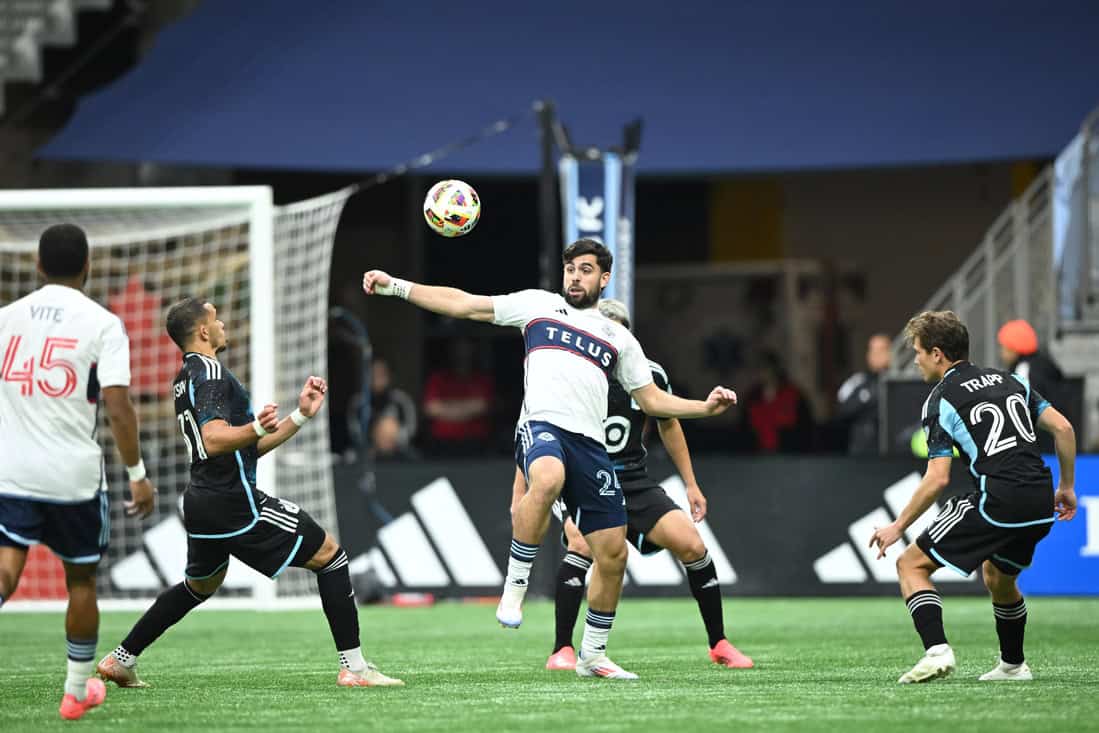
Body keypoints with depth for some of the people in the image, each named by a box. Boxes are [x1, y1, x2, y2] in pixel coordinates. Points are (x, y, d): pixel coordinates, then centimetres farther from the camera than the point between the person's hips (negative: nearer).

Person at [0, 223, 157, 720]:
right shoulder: (102, 324, -6)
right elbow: (117, 405, -12)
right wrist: (138, 475, -6)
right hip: (75, 474, -2)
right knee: (80, 579, 16)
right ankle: (77, 690, 26)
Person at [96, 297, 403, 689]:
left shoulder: (187, 378, 18)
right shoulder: (210, 372, -12)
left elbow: (249, 447, 20)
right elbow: (214, 441, -27)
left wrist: (300, 415, 17)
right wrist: (257, 428, -43)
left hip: (201, 502, 10)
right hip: (234, 502, -10)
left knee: (201, 585, 30)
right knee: (329, 554, -4)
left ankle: (121, 660, 29)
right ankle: (354, 668, -9)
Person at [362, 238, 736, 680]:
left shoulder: (618, 338, 25)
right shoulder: (538, 304, 17)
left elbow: (652, 400, 26)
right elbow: (464, 304, 16)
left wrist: (705, 407, 10)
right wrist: (396, 286, 10)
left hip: (590, 444, 4)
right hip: (542, 426, -4)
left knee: (613, 553, 1)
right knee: (548, 480, -41)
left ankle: (593, 654, 19)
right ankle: (515, 586, -25)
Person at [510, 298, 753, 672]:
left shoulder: (649, 374, -4)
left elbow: (668, 424, 14)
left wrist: (691, 484, 15)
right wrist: (520, 495, -5)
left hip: (633, 482, 3)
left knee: (691, 543, -11)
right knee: (583, 543, -32)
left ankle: (719, 645, 7)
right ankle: (562, 651, -22)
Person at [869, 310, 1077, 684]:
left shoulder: (941, 399, 0)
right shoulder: (1008, 380, 19)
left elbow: (937, 479, -6)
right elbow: (1062, 428, 13)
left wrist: (898, 526, 2)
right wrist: (1066, 486, 22)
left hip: (998, 502, -7)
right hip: (1040, 506, 7)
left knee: (912, 564, 2)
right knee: (998, 576, 34)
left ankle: (936, 650, -16)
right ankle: (1013, 665, 41)